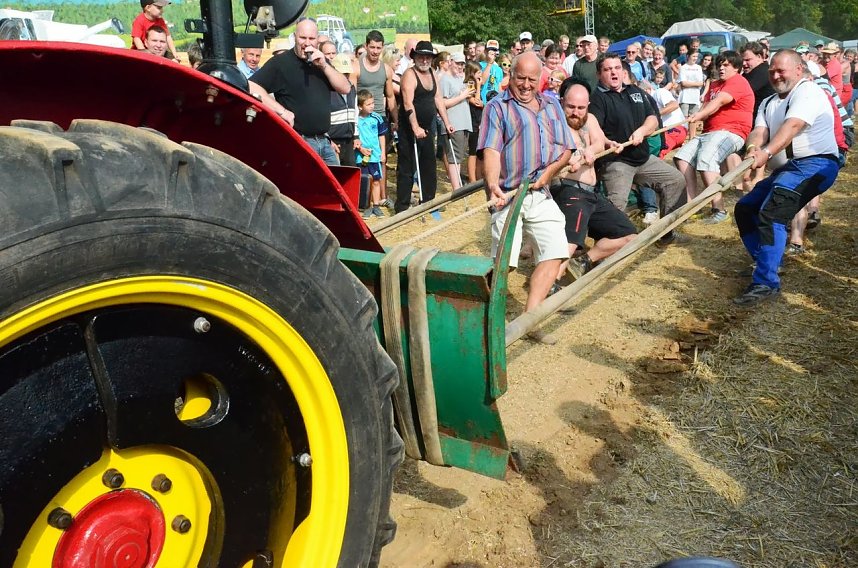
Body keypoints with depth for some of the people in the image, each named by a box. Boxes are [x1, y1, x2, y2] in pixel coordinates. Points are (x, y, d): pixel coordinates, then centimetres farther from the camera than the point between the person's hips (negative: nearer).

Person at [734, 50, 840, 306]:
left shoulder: (808, 92, -5)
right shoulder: (768, 103, 20)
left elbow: (792, 126, -23)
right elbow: (759, 131, 0)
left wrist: (767, 153, -39)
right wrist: (753, 149, -25)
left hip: (814, 164, -9)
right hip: (786, 169, 10)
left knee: (771, 214, -26)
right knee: (745, 208, 10)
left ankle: (766, 282, -27)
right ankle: (766, 263, 21)